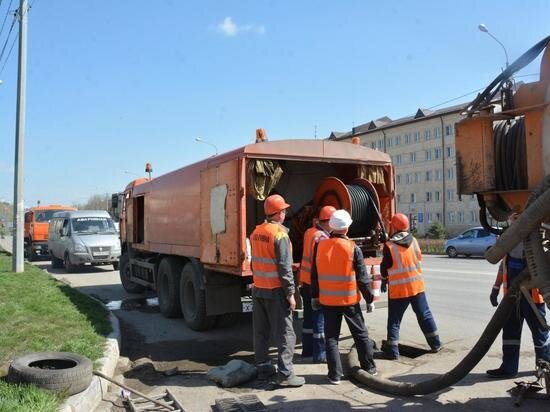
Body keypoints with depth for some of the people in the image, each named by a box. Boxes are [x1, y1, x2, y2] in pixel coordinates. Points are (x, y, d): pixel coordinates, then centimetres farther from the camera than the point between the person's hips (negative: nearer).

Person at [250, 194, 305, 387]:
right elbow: (285, 267, -18)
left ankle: (263, 368, 23)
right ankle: (285, 374, 1)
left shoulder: (256, 232, 7)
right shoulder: (280, 234, -15)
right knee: (285, 333, 0)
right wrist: (291, 293, -14)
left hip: (258, 289, 8)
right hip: (276, 291, -8)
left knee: (261, 331, 14)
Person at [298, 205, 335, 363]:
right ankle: (320, 355, 10)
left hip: (306, 282, 9)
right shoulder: (322, 238, -19)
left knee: (309, 318, 18)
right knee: (320, 321, 2)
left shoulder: (309, 232, 7)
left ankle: (307, 349, 29)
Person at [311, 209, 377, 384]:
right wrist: (369, 298, 2)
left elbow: (315, 275, 3)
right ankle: (369, 368, 27)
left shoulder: (320, 246, -4)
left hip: (328, 300, 2)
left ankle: (335, 375, 11)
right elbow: (362, 277, -9)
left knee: (331, 337, 10)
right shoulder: (353, 248, -13)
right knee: (361, 334, 15)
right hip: (349, 300, -2)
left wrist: (315, 296, 13)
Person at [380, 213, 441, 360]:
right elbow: (419, 259, 12)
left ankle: (392, 351, 5)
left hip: (398, 288, -4)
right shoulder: (413, 241, 0)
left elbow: (385, 267, -4)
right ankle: (435, 344, 25)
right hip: (417, 285, 5)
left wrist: (384, 280, 15)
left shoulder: (389, 246, -15)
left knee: (394, 320, 4)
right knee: (425, 314, 17)